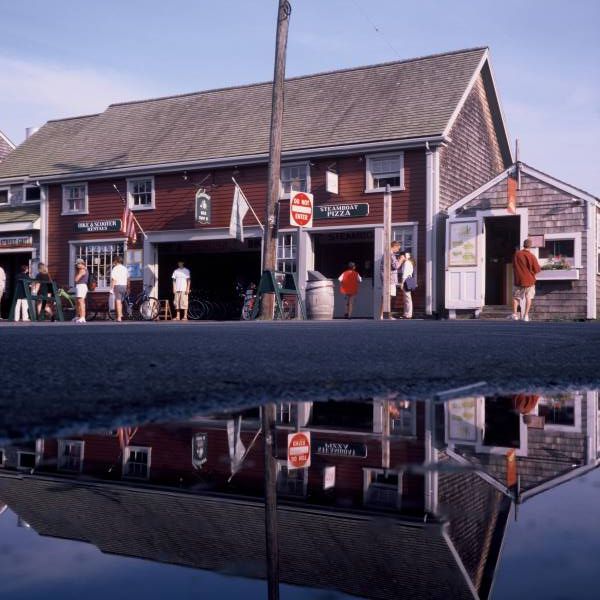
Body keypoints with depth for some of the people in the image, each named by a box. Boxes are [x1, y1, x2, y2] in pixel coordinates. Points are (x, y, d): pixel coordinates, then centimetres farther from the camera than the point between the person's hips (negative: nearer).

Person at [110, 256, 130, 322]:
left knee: (118, 302, -3)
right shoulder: (125, 268, 10)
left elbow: (113, 280, -14)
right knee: (121, 301, 21)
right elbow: (128, 279, 11)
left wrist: (112, 288, -12)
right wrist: (128, 288, 18)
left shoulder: (115, 268, -7)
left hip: (117, 286, -5)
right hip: (124, 286, 5)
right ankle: (121, 314, 23)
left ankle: (119, 317, -6)